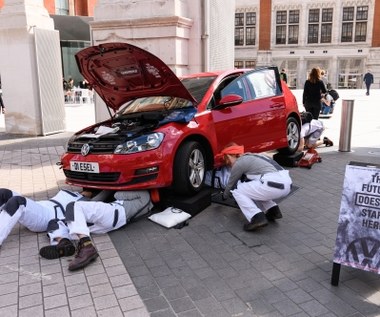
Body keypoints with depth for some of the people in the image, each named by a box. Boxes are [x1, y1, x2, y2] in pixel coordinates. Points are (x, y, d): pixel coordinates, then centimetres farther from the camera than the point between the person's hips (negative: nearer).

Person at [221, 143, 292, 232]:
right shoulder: (251, 156, 29)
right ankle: (273, 210, 17)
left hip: (273, 185, -9)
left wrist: (224, 196, 36)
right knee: (252, 188, 31)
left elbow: (230, 184, 15)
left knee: (237, 190, 6)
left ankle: (257, 218, -8)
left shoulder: (239, 163, 3)